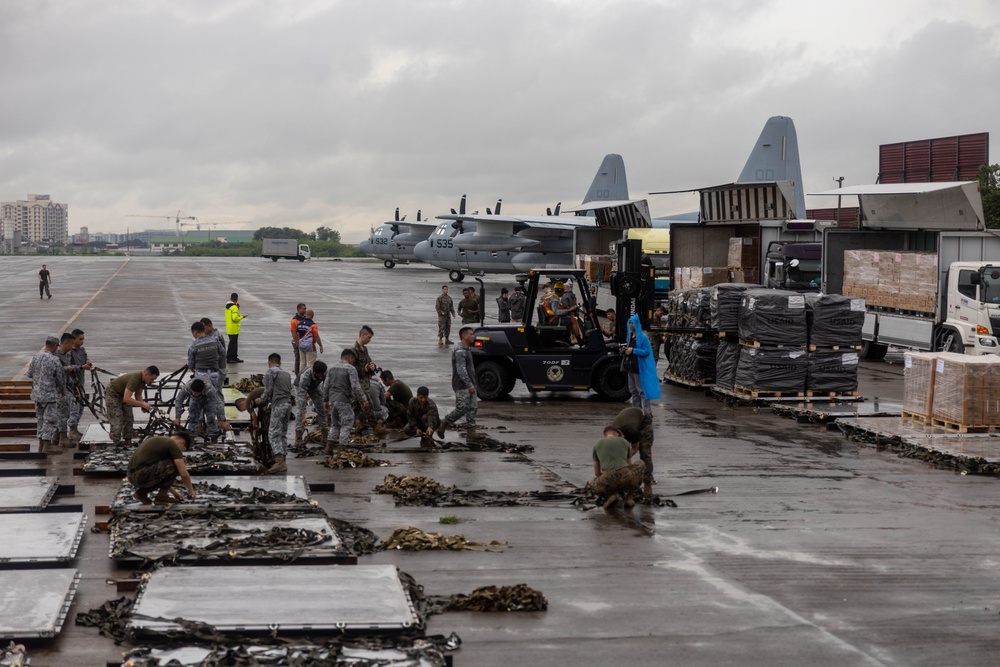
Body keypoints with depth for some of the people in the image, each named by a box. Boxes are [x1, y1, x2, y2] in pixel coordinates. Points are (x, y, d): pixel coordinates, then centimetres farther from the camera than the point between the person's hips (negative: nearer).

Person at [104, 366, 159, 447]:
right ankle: (116, 444, -3)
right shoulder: (134, 379, -37)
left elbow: (138, 395, 3)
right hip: (112, 393, -9)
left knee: (128, 419, 5)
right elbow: (126, 399, -42)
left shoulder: (143, 379, -10)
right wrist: (142, 404, -38)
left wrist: (143, 404, -15)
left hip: (123, 393, 9)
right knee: (117, 421, -11)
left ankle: (128, 442, 11)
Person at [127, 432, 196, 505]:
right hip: (142, 475, -9)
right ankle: (161, 496, 1)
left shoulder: (157, 440, 26)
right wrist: (191, 490, 11)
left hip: (132, 477, 9)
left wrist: (174, 493, 35)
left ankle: (142, 492, 13)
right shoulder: (173, 445, -2)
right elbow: (184, 474, -7)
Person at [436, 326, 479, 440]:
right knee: (462, 408, -8)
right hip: (462, 386, -10)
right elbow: (461, 370, -24)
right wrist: (469, 384, -27)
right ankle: (443, 423, 8)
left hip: (469, 385, 10)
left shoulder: (467, 349, 16)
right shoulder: (460, 351, -17)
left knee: (472, 407, 5)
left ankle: (471, 431, 6)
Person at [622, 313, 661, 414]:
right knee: (633, 390, 14)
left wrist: (633, 350, -22)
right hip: (631, 367, 9)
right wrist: (627, 350, 3)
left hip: (640, 368, -9)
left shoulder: (643, 337, -14)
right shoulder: (630, 336, 10)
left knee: (642, 390, -6)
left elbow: (646, 351, -18)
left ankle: (647, 411, -3)